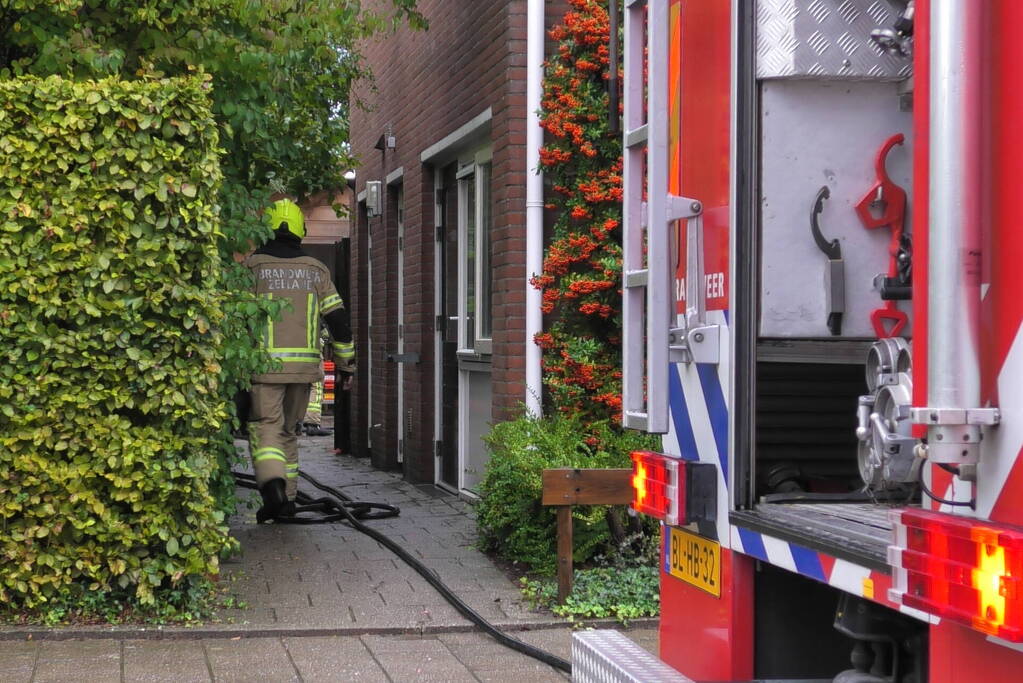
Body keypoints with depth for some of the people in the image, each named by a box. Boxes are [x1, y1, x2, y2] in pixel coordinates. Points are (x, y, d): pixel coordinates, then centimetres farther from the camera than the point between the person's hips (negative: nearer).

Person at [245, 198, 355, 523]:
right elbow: (337, 318, 7)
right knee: (289, 429, 16)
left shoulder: (253, 266, -2)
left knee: (265, 427, -4)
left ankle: (272, 485, -27)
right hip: (304, 366, 4)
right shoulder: (315, 270, 8)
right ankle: (287, 497, 17)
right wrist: (346, 361, 15)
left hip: (264, 365, -4)